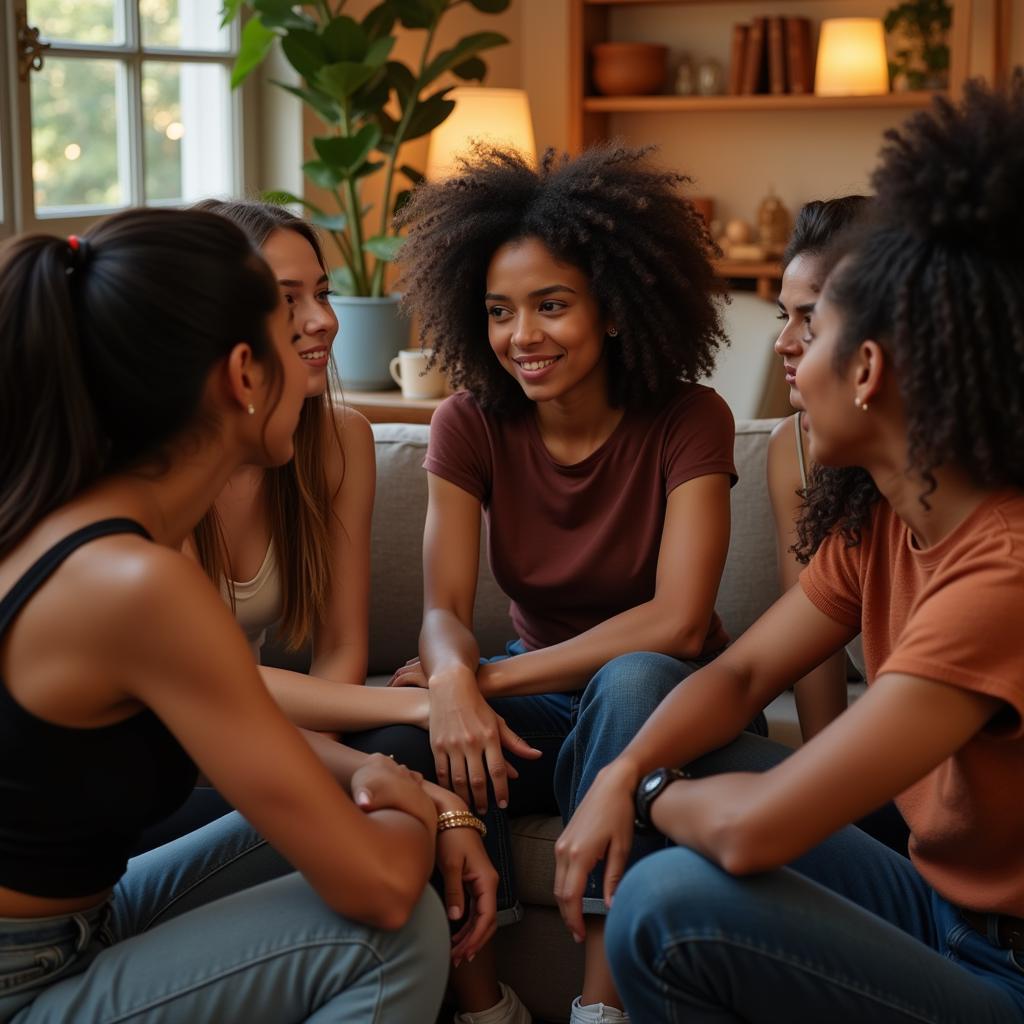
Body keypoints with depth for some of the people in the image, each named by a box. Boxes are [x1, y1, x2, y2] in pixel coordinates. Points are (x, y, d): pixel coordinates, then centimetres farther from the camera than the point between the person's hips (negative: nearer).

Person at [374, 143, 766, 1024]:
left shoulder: (688, 421, -14)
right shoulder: (471, 425, -5)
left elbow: (674, 623, -22)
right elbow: (444, 610, -12)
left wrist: (494, 676, -27)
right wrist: (451, 681, -37)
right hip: (545, 708, 3)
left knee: (632, 682, -37)